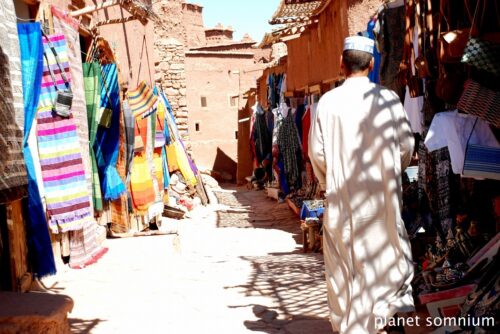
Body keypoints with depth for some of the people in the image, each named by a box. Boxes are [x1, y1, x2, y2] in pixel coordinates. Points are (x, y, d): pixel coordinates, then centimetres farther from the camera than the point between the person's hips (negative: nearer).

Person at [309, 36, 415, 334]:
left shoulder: (328, 102, -6)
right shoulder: (388, 99, -7)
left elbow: (317, 151, -2)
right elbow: (406, 144, 0)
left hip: (341, 197, 1)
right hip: (381, 196, 0)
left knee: (344, 262, 10)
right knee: (383, 252, 16)